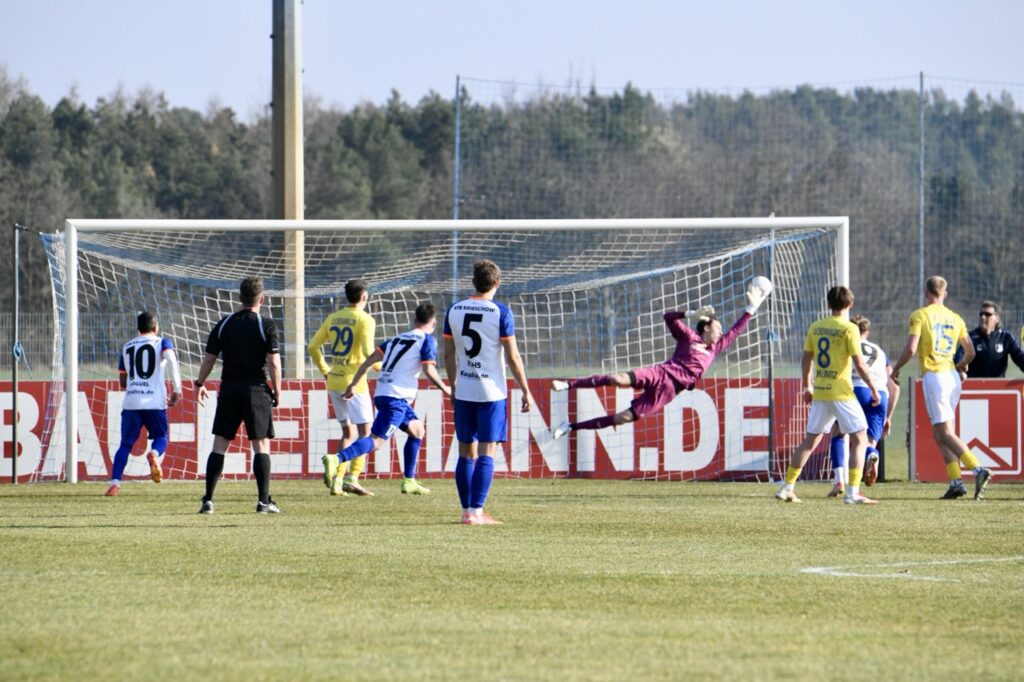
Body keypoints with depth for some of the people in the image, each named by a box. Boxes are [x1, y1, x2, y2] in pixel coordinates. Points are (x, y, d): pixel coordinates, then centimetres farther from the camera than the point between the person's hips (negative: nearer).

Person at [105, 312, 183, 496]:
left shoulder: (127, 347, 19)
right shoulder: (162, 342, 9)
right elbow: (171, 359, -13)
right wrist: (177, 389, -14)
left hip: (131, 402, 2)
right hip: (155, 402, -2)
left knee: (126, 444, 7)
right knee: (160, 437, 14)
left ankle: (115, 482, -9)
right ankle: (154, 454, -21)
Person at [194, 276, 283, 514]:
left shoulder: (224, 325, 5)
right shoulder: (266, 326, -5)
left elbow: (209, 359, 7)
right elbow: (273, 362, -10)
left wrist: (200, 384, 22)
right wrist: (277, 392, 0)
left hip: (229, 389, 3)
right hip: (256, 389, -3)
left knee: (219, 444, 6)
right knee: (261, 445, 2)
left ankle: (208, 500, 2)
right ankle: (264, 501, -3)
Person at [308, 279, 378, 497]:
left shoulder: (333, 318, 10)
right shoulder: (365, 320, -9)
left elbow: (313, 346, 11)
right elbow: (367, 352, -20)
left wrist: (325, 370, 20)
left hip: (334, 381, 7)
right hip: (354, 381, -7)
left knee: (348, 432, 15)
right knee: (364, 432, 0)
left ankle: (338, 481, 8)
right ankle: (352, 478, -13)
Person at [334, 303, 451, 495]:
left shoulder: (396, 339, 20)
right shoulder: (427, 340, 0)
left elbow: (369, 360, 14)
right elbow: (429, 370, -10)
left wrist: (353, 385, 16)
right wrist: (445, 389, 6)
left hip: (381, 394, 8)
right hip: (396, 397, -8)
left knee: (417, 430, 24)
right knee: (377, 440, -16)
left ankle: (409, 482, 23)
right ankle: (337, 460, -36)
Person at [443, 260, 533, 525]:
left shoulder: (454, 311, 5)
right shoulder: (501, 313, -8)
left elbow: (449, 354, 10)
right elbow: (513, 357, -8)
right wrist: (526, 391, -1)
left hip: (463, 392, 4)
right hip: (492, 391, -4)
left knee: (466, 452, 11)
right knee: (487, 452, -3)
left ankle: (467, 510, 13)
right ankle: (476, 512, -10)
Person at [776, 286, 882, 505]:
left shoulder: (815, 328, 8)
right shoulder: (849, 329, -9)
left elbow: (806, 361, 13)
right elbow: (859, 364, -12)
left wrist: (807, 387, 25)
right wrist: (873, 389, -4)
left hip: (820, 393, 6)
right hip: (842, 394, -6)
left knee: (810, 441, 15)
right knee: (859, 439, 1)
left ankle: (787, 488, 15)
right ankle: (852, 493, -9)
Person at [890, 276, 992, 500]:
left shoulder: (919, 316, -4)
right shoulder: (955, 318, 12)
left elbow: (910, 349, -13)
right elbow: (970, 351, 16)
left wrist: (896, 369, 4)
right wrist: (962, 365, 37)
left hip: (933, 376, -6)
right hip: (952, 377, 6)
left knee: (945, 433, -8)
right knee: (939, 433, 12)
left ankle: (978, 469, -24)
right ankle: (955, 481, 1)